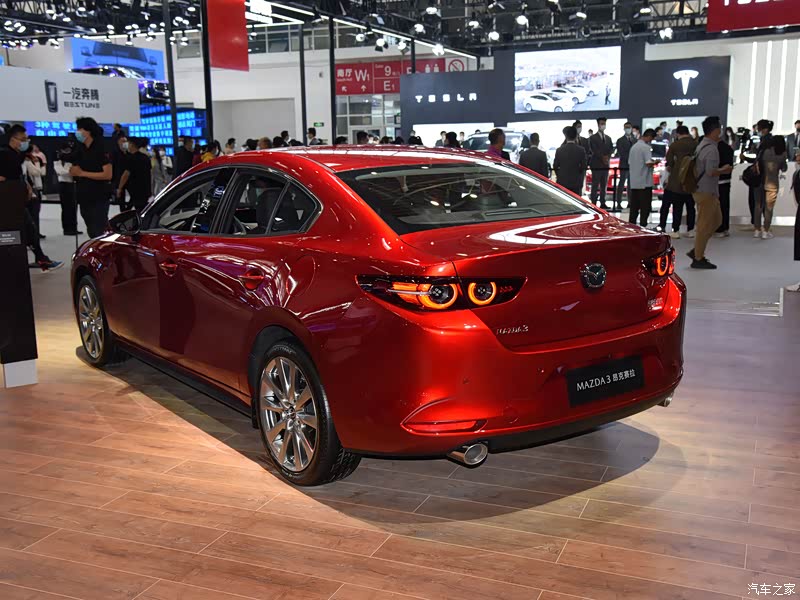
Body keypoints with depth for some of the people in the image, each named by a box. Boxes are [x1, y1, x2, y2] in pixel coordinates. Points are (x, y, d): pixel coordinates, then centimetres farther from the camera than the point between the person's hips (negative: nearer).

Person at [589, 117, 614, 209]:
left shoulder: (608, 138, 18)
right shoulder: (593, 138, 0)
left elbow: (611, 149, 10)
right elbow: (594, 150, -10)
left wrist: (607, 157, -8)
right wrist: (602, 158, -17)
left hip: (606, 164, 6)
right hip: (596, 165, -6)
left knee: (604, 185, 6)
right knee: (595, 186, -6)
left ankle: (602, 203, 10)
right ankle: (594, 204, -7)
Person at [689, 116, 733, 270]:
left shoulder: (702, 145, 11)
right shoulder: (711, 148, -18)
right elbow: (711, 171, -25)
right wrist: (724, 170, -10)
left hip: (701, 189, 10)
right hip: (706, 192, -10)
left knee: (716, 220, 18)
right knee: (705, 225, -2)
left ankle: (696, 251, 18)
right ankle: (698, 258, 5)